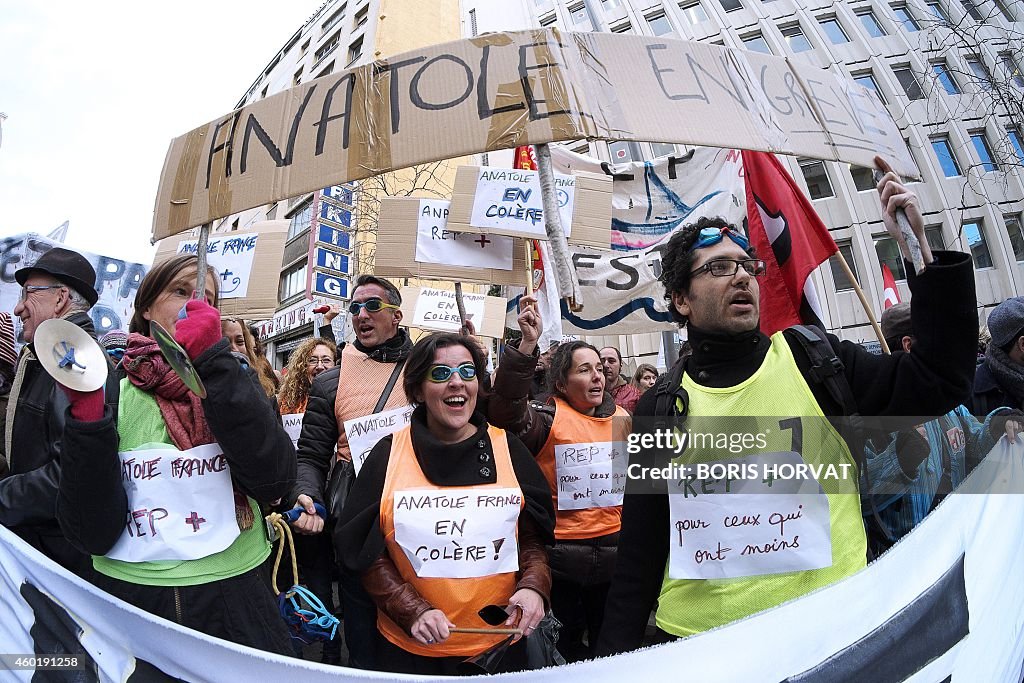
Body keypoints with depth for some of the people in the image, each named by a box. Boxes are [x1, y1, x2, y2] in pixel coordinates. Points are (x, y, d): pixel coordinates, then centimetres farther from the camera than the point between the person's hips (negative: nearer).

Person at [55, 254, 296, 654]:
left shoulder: (236, 383, 0)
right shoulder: (106, 389, -1)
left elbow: (274, 481, -19)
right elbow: (93, 533, -10)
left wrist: (212, 362, -21)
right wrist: (87, 415, -20)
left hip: (233, 595, 1)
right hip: (131, 595, 0)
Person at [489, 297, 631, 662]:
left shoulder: (621, 418, 6)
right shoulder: (548, 417, -13)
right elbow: (505, 409, -34)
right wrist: (527, 345, -42)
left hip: (613, 551, 5)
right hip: (562, 553, -5)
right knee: (568, 645, 14)